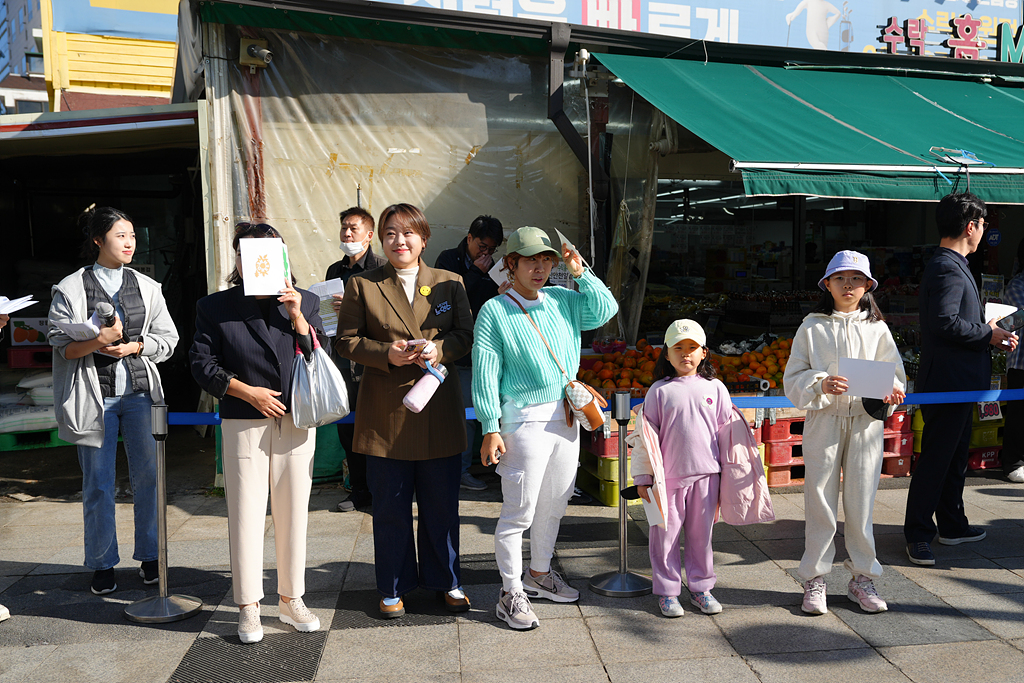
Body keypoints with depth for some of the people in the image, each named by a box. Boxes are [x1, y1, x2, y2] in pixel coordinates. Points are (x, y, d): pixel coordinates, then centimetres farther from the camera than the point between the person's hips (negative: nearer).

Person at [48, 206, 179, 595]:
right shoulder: (70, 289, 1)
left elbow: (168, 338, 7)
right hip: (95, 396, -2)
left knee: (148, 475, 4)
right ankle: (102, 564, 19)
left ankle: (150, 556, 19)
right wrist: (98, 341, -20)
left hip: (140, 391, 2)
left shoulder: (147, 287, 9)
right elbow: (62, 346, -3)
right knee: (98, 484, 4)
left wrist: (134, 346, -10)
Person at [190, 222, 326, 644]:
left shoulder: (304, 303, 8)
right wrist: (248, 392, -10)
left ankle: (291, 600, 25)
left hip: (296, 423, 2)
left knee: (293, 514, 9)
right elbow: (202, 364, 0)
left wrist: (297, 316, -11)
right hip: (243, 425, -2)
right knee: (246, 516, 3)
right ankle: (248, 608, 17)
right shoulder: (214, 307, 4)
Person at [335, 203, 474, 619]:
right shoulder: (362, 285, 4)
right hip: (386, 413, -1)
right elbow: (346, 341, 1)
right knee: (390, 506, 8)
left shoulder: (450, 283, 8)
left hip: (439, 412, 1)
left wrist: (439, 349, -15)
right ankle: (393, 588, 26)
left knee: (442, 503, 11)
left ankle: (446, 581, 29)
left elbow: (466, 334, 5)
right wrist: (387, 353, -15)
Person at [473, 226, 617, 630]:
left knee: (554, 504, 16)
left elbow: (605, 310, 12)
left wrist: (580, 273, 4)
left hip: (567, 415, 6)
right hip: (525, 419, -6)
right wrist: (490, 430, -11)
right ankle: (511, 593, 12)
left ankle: (539, 574, 34)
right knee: (519, 511, -2)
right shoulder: (494, 312, -5)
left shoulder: (563, 301, 11)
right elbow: (485, 374, -8)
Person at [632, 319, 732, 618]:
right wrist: (642, 477, -1)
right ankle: (667, 591, 18)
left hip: (706, 475, 2)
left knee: (701, 533, 11)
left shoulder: (715, 388, 6)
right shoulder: (659, 390, 0)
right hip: (668, 476, -1)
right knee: (666, 534, 4)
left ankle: (700, 588, 26)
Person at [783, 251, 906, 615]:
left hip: (866, 421, 1)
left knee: (861, 501, 6)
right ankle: (814, 579, 15)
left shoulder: (876, 328, 8)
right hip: (823, 420, -1)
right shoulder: (812, 327, 3)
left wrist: (892, 390, -13)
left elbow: (894, 372, 9)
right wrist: (821, 384, -19)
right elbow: (793, 378, 0)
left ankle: (862, 578, 21)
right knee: (820, 500, 2)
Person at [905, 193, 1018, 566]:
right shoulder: (949, 269, -17)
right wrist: (988, 334, -13)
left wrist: (990, 334, 14)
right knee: (935, 458, -4)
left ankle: (952, 524, 31)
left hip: (956, 381, 11)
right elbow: (946, 323, -26)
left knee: (955, 455, 19)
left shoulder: (948, 265, 16)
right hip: (948, 380, -11)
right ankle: (918, 534, 4)